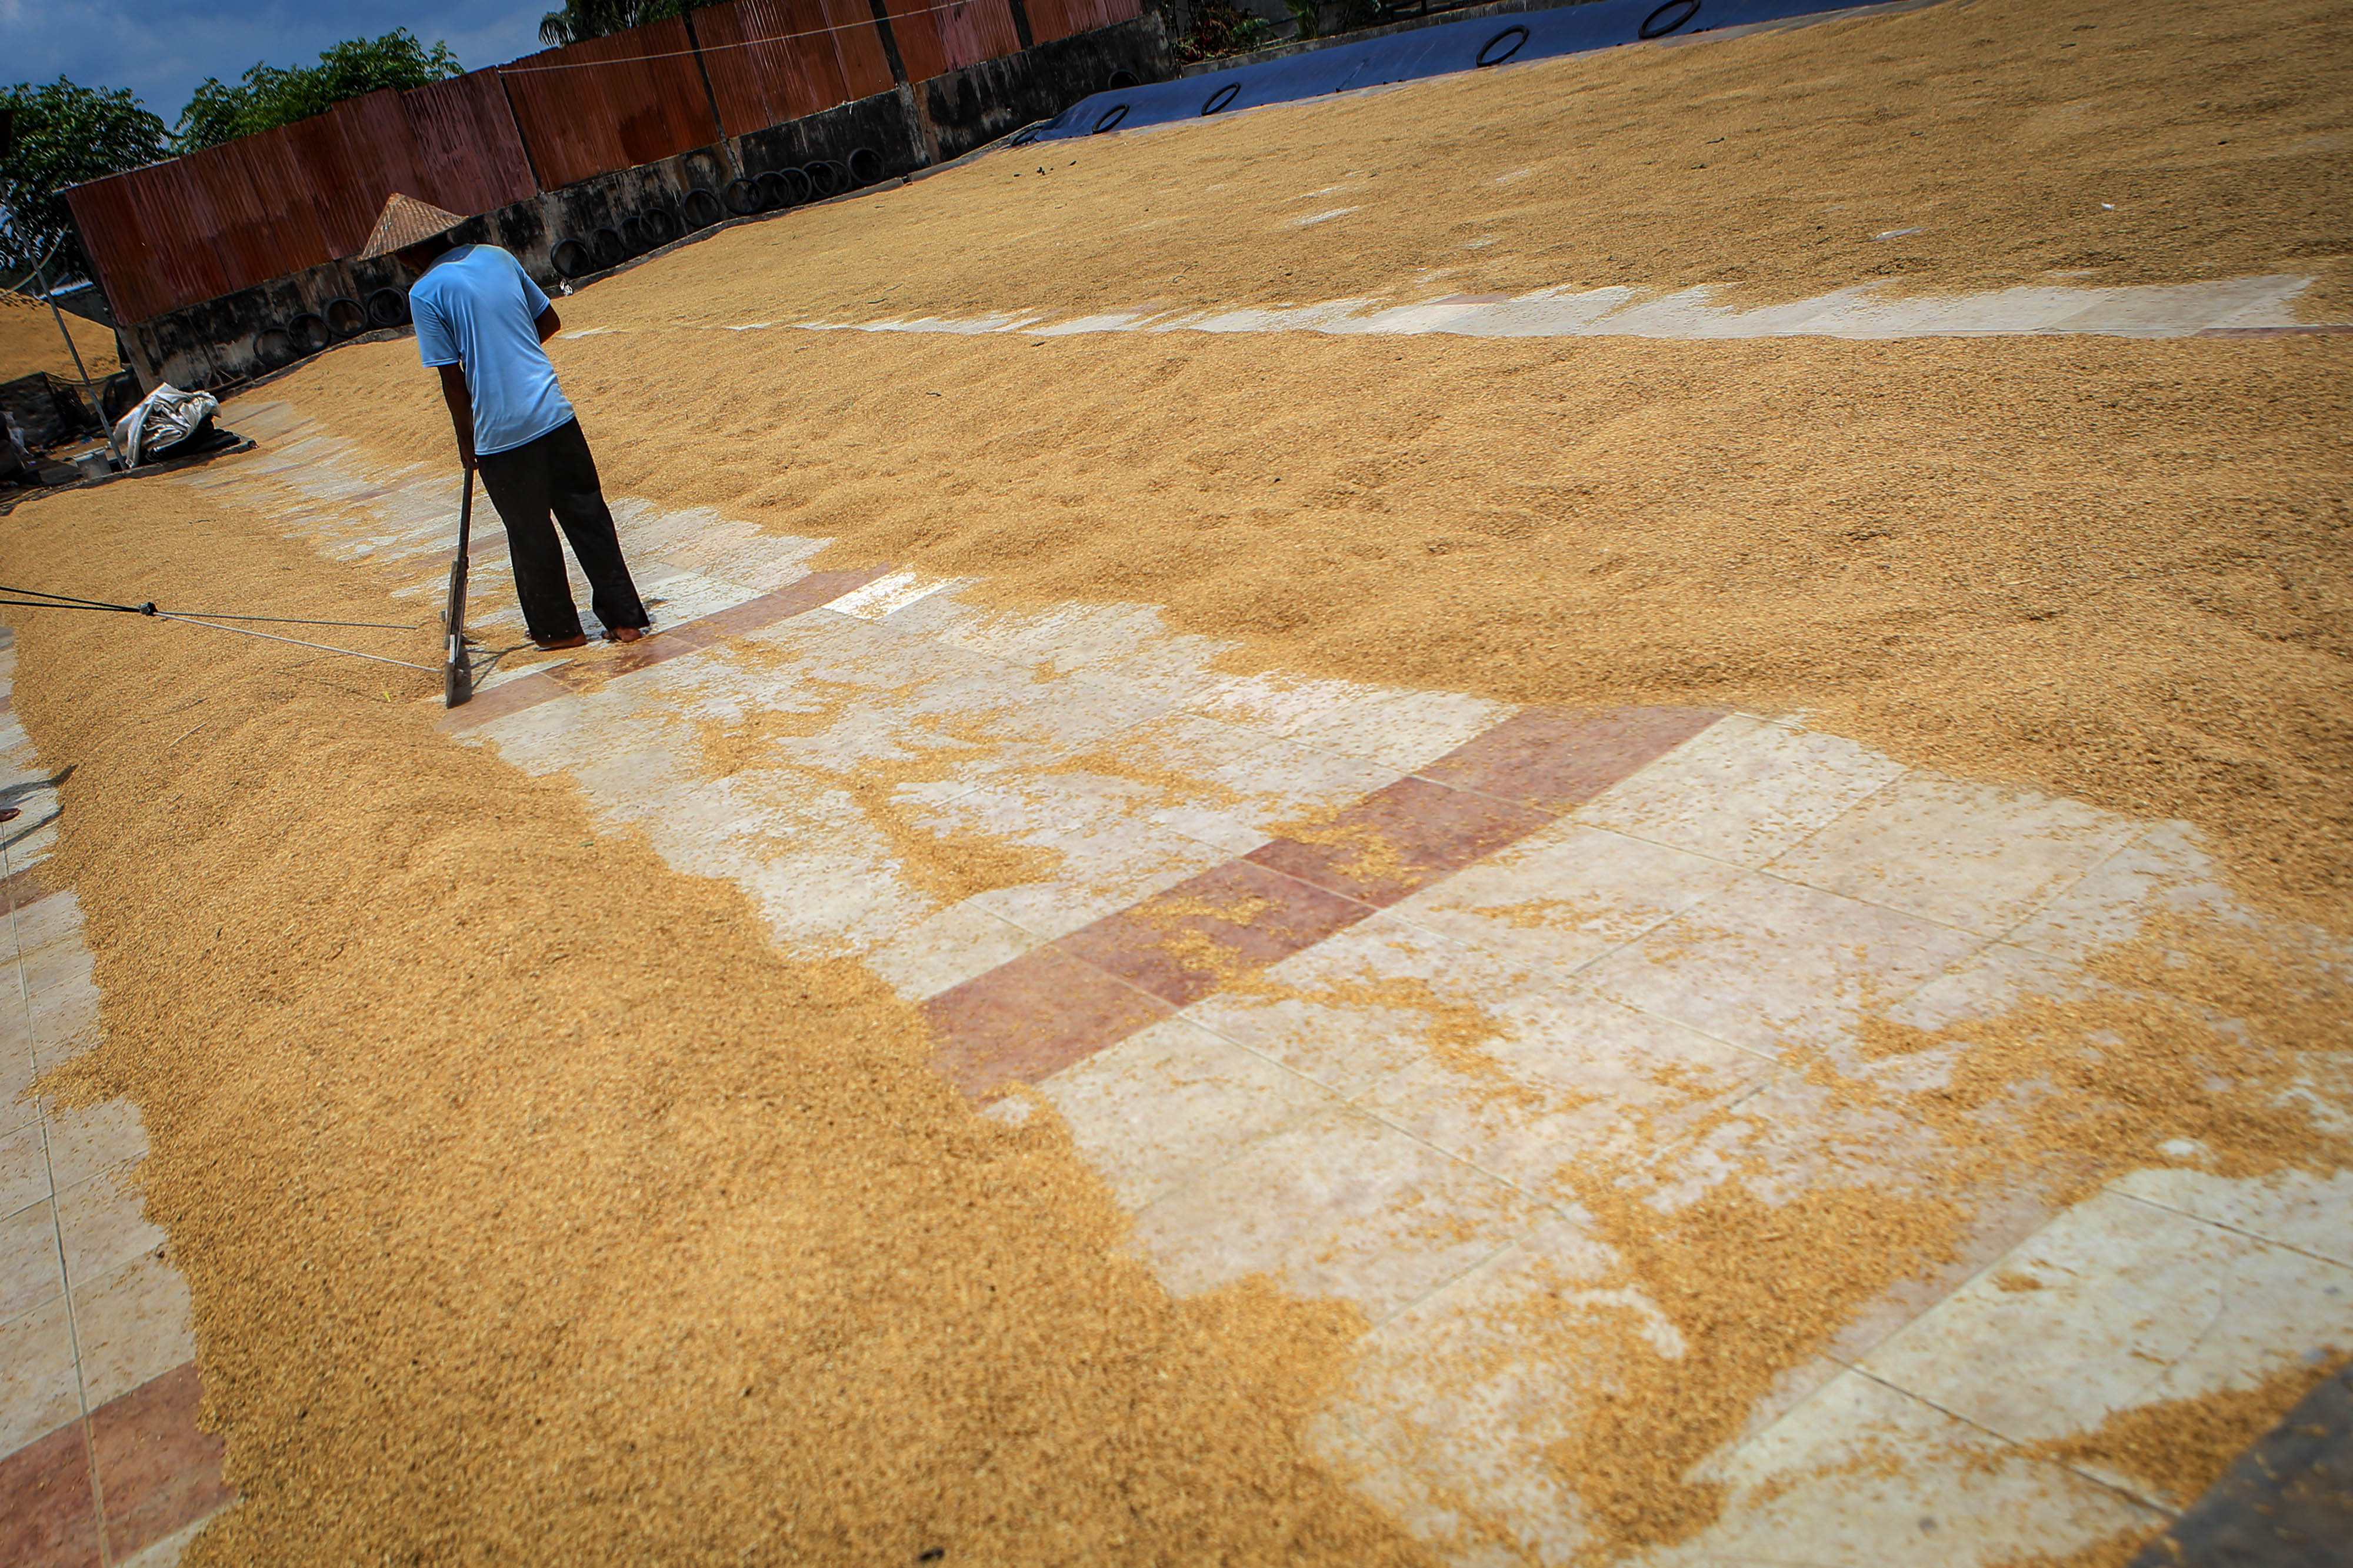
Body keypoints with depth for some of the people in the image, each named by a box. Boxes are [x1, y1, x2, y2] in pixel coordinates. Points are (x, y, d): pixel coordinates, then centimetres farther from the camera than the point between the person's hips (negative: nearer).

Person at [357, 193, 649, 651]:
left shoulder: (425, 293, -10)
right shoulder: (498, 257, 6)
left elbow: (452, 377, -9)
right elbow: (549, 321, 15)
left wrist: (466, 441, 2)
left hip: (502, 434, -5)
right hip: (553, 412, 5)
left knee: (530, 535, 11)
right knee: (587, 515, 11)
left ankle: (557, 627, 23)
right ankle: (625, 617, 15)